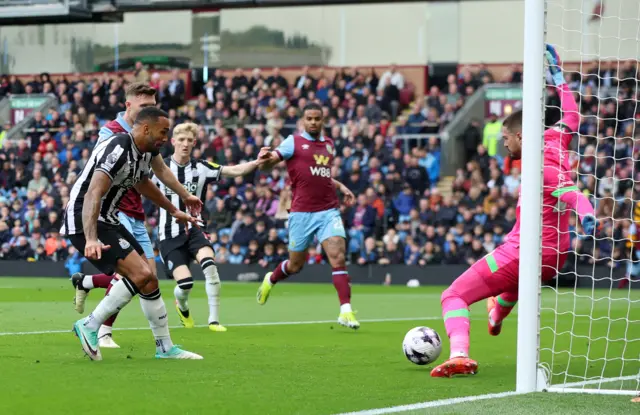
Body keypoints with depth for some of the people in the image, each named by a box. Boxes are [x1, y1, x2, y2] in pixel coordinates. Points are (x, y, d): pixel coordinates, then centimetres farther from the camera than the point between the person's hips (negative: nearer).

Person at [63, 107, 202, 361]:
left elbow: (142, 183, 32)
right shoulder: (119, 150, -22)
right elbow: (93, 194, -34)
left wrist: (173, 211, 44)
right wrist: (90, 240, -46)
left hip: (107, 220, 10)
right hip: (85, 222, -10)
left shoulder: (144, 153, 8)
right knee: (142, 275, -19)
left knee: (146, 278, 12)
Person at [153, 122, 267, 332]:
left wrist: (257, 162, -23)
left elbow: (234, 171, -9)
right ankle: (182, 307, 25)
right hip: (170, 235, -1)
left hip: (194, 230, 1)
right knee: (185, 282, -15)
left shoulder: (201, 168, -1)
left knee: (209, 264, -28)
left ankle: (214, 320, -19)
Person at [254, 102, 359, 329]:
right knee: (295, 265, 9)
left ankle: (346, 311, -18)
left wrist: (340, 186, 13)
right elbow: (268, 163, -11)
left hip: (329, 211, 3)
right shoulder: (294, 142, -1)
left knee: (338, 257, -15)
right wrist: (266, 159, -34)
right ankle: (270, 280, 42)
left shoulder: (329, 144, 15)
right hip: (302, 213, -3)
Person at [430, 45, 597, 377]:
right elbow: (572, 118, 28)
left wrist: (586, 213, -49)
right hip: (554, 259, 10)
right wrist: (557, 76, 34)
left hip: (521, 252, -10)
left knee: (453, 296, -8)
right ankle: (498, 313, 72)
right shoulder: (555, 144, 9)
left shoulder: (539, 161, -14)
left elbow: (566, 187, -32)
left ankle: (459, 354, -29)